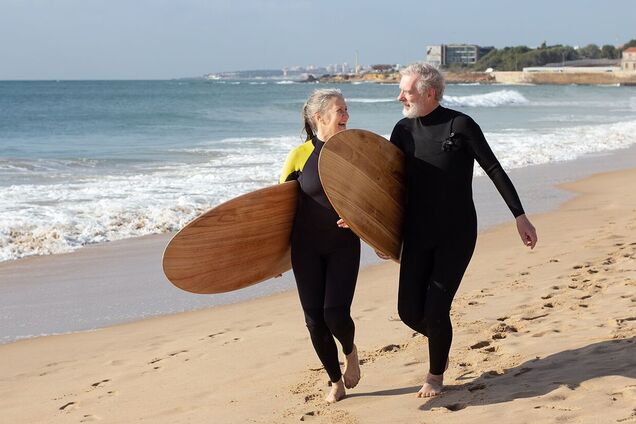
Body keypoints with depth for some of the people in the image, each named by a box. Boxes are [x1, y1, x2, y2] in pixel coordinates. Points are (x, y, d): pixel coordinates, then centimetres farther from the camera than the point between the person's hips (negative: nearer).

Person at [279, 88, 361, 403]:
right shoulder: (300, 155, -7)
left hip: (344, 245, 0)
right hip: (307, 247, 0)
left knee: (335, 313, -13)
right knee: (315, 320, 2)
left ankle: (350, 351, 23)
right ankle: (337, 382, 23)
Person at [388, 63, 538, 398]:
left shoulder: (460, 125, -11)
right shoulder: (403, 130, 2)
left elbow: (494, 170, -8)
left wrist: (520, 217, -9)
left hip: (457, 234, -4)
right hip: (417, 234, 4)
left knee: (435, 309, -9)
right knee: (409, 311, -1)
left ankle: (436, 375, 17)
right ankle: (441, 341, 34)